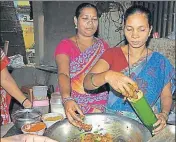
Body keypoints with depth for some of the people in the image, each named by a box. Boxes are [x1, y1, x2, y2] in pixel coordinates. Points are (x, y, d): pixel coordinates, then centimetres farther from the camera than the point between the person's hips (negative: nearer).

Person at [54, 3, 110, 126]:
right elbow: (63, 74, -19)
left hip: (99, 104, 2)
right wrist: (67, 99, -37)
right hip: (72, 103, -2)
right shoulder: (65, 45, -3)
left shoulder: (103, 46, 8)